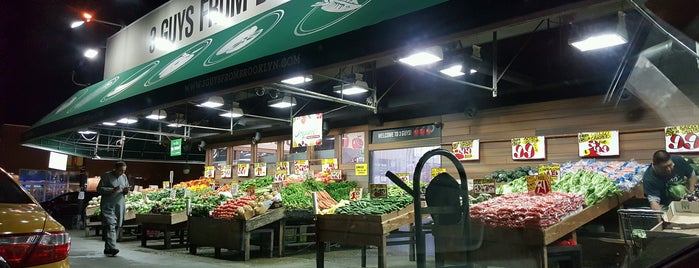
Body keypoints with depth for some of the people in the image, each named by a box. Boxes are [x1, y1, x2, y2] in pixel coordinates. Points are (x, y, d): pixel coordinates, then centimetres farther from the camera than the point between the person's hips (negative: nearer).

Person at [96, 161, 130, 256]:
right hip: (108, 205, -5)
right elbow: (99, 189, -7)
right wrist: (113, 189, -18)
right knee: (110, 226, -15)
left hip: (120, 205, 6)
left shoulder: (124, 177, 13)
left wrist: (126, 191, -2)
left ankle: (107, 249, 13)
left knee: (116, 227, 5)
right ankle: (111, 248, -23)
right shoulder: (106, 176, -3)